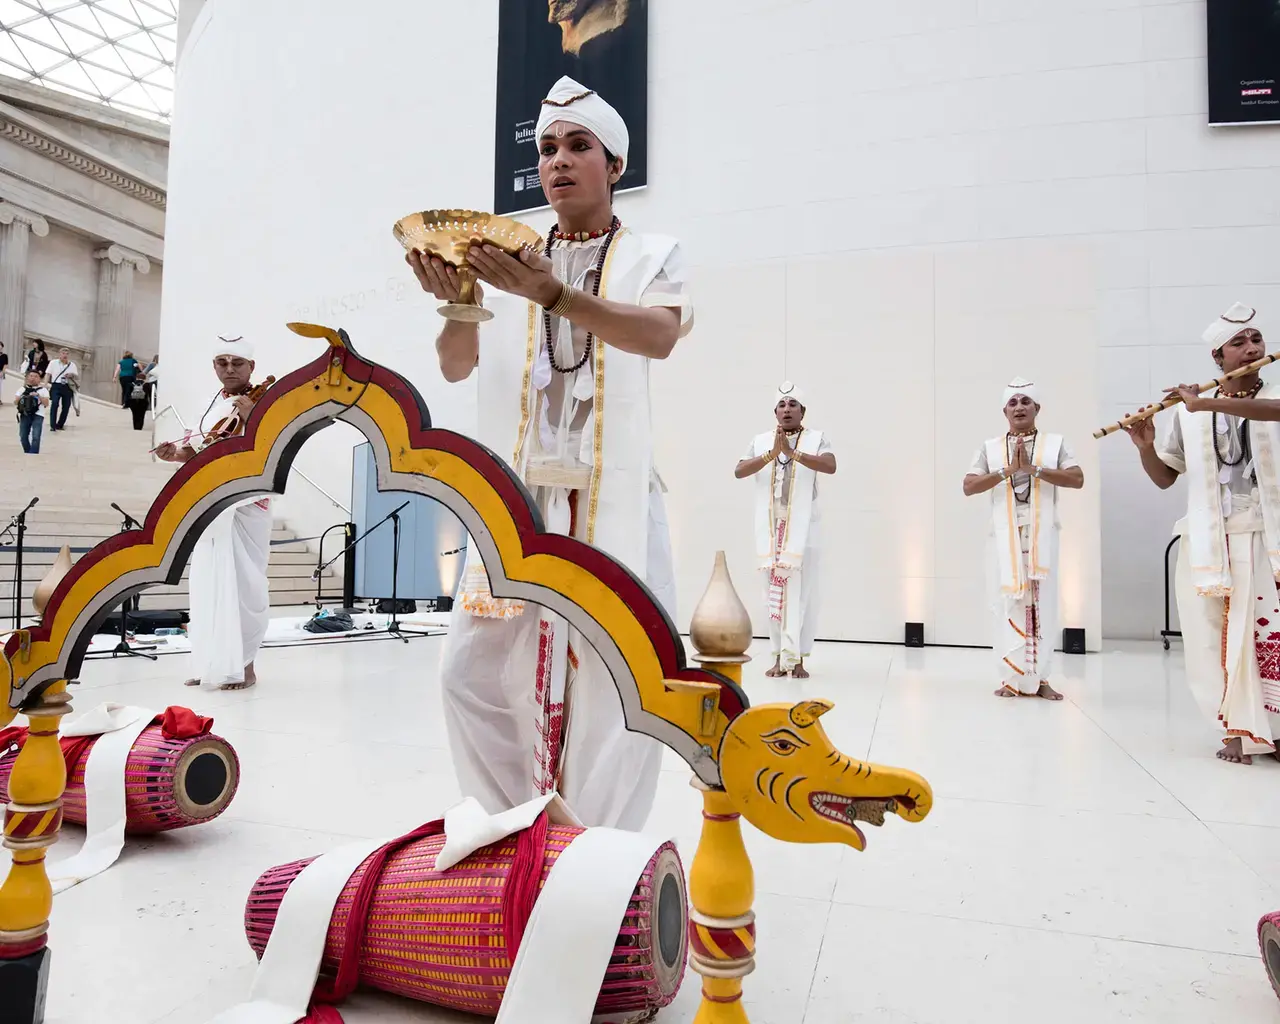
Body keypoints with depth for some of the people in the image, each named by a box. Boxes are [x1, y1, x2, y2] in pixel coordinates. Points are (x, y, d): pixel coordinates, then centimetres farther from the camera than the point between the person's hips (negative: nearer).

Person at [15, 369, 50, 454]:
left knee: (35, 437, -17)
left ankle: (33, 455, -15)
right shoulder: (23, 389, 15)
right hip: (25, 415, 4)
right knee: (23, 437, 2)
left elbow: (46, 404, -2)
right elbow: (15, 403, 13)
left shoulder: (43, 389, 7)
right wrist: (20, 397, -7)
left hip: (38, 415, -3)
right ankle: (28, 454, 20)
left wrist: (38, 396, -14)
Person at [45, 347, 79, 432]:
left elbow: (77, 377, 10)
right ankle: (52, 425, -17)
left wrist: (72, 375, -12)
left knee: (66, 406, 2)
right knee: (55, 404, -18)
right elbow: (48, 374, 8)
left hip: (67, 387, 3)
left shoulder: (72, 365, 13)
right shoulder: (53, 363, 9)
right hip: (56, 386, -2)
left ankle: (60, 425, 18)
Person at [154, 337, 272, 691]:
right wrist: (179, 454, 4)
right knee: (207, 584, 10)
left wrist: (252, 417, -29)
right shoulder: (214, 401, 12)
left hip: (245, 506, -7)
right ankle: (212, 664, 20)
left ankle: (243, 665, 7)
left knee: (243, 585, -5)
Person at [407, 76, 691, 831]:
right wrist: (460, 303, -13)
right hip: (516, 496, 3)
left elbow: (660, 335, -15)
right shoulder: (511, 262, 14)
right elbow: (457, 366, 8)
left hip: (614, 498, -2)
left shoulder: (653, 255, 7)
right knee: (476, 671, 3)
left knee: (619, 680, -4)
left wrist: (554, 296, -29)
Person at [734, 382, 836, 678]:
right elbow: (738, 471, -4)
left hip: (803, 527, -2)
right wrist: (771, 454, -16)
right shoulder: (761, 441, 9)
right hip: (770, 526, 2)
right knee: (774, 591, 4)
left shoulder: (816, 438, 3)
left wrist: (792, 452, -24)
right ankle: (780, 657, 11)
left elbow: (830, 466, -15)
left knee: (801, 592, -5)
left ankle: (797, 658, 1)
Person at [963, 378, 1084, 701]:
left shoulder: (1055, 443, 8)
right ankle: (1012, 679, 6)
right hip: (1004, 537, 0)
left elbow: (1077, 479, -4)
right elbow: (968, 486, -1)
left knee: (1042, 603, 1)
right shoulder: (990, 448, 10)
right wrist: (1007, 470, -12)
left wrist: (1034, 468, -13)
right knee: (1007, 604, 0)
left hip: (1042, 536, 0)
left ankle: (1039, 678, 9)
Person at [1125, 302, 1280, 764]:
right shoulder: (1189, 414, 7)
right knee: (1219, 638, 1)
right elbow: (1164, 478, 10)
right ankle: (1240, 730, 13)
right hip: (1209, 540, 1)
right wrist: (1146, 447, -8)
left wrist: (1207, 404, -28)